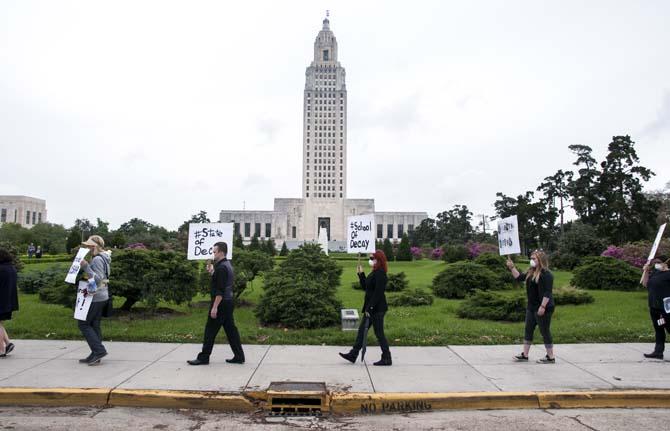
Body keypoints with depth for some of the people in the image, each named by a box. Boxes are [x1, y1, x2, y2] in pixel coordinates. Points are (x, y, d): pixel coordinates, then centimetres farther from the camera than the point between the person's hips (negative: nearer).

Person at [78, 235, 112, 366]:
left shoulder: (97, 259, -16)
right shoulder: (102, 258, 15)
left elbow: (98, 279, -24)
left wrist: (86, 267, -26)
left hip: (95, 297, -10)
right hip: (101, 296, 10)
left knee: (83, 324, -2)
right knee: (94, 325, 12)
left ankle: (99, 350, -4)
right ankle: (95, 355, 16)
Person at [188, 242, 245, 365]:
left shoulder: (221, 268, -19)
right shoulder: (227, 265, 13)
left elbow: (220, 290, -23)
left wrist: (214, 307, -21)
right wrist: (212, 271, 12)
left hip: (221, 303, -10)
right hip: (229, 302, 10)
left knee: (210, 330, 0)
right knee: (231, 329, 11)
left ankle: (203, 357, 10)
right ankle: (239, 356, 12)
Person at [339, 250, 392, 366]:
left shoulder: (380, 273, -18)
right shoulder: (374, 272, 13)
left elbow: (378, 293, -23)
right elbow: (365, 286, 17)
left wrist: (370, 307, -21)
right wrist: (361, 274, 10)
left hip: (377, 309, -10)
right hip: (372, 308, 10)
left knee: (379, 333, -1)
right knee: (362, 330, 13)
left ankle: (386, 358, 11)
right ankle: (353, 354, 20)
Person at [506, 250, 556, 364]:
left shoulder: (546, 274, -17)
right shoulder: (531, 272, 10)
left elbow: (547, 292, -21)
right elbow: (519, 277, 20)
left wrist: (543, 307, -25)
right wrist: (512, 267, 11)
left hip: (543, 308, -9)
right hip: (531, 307, 10)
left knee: (545, 331, 0)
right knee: (528, 330, 11)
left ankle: (550, 357, 13)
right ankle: (524, 355, 18)